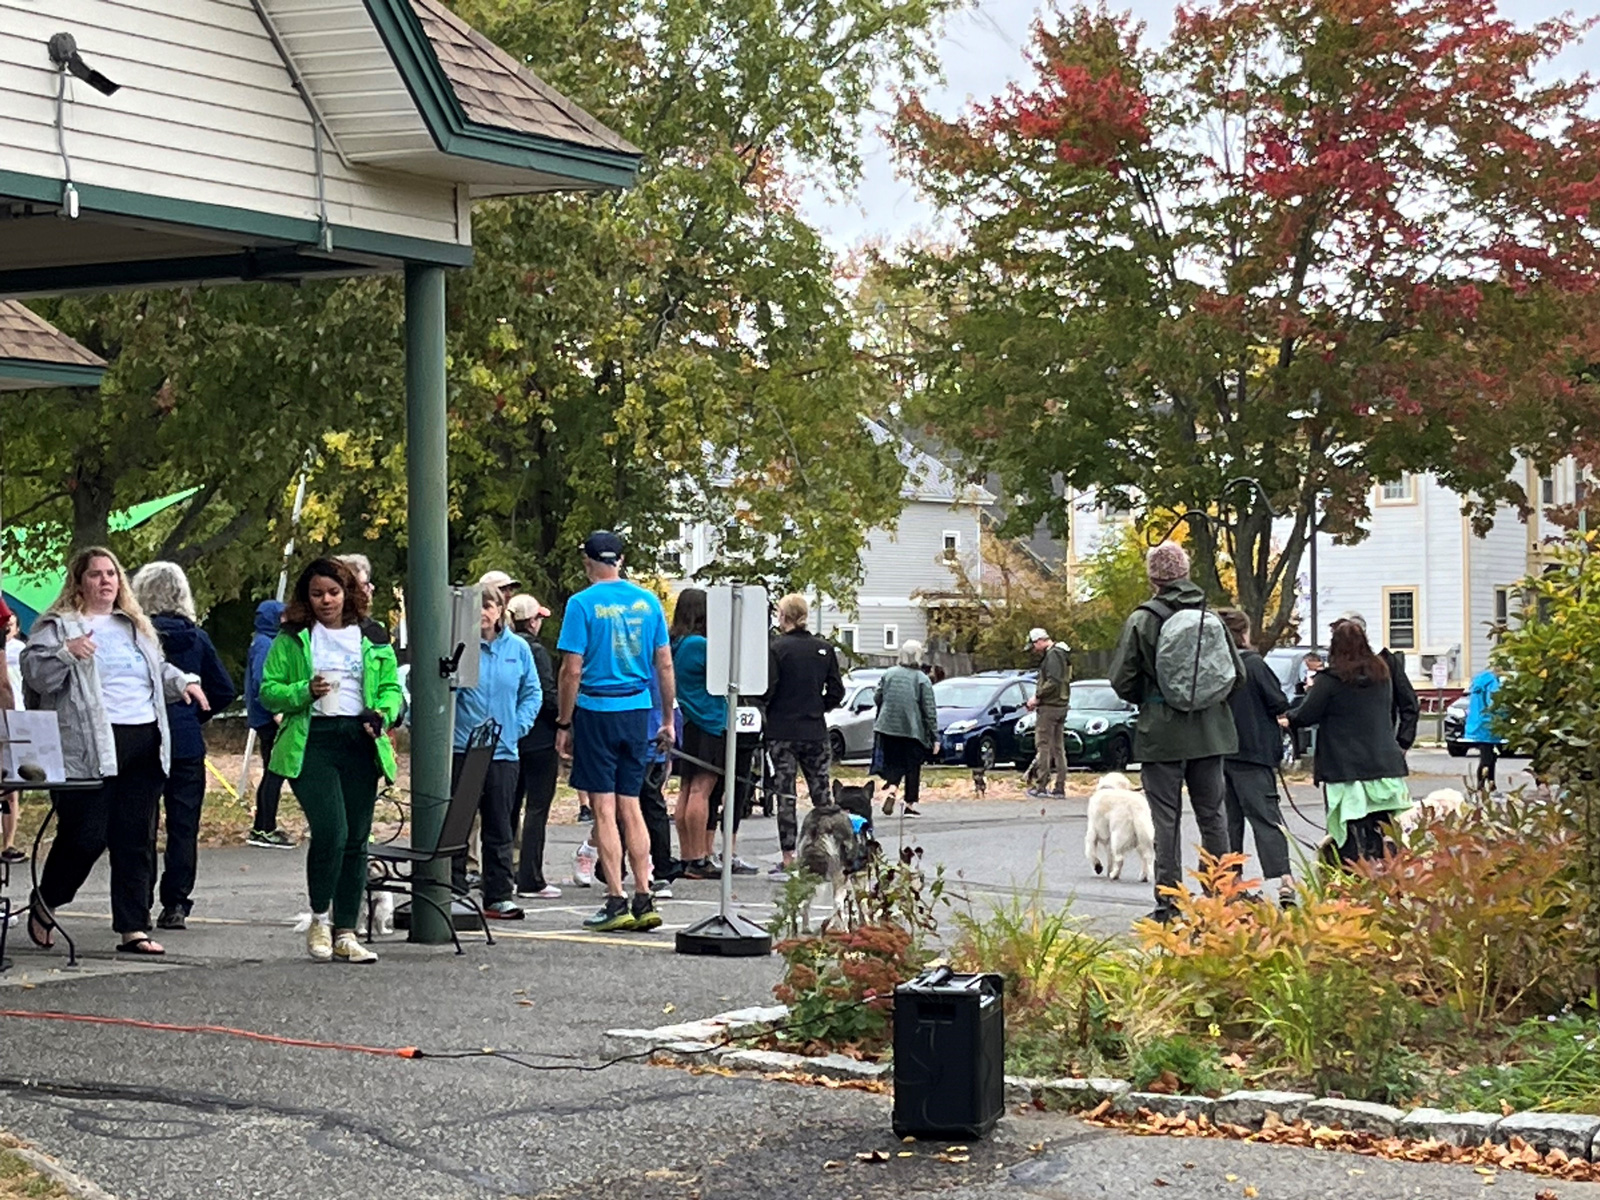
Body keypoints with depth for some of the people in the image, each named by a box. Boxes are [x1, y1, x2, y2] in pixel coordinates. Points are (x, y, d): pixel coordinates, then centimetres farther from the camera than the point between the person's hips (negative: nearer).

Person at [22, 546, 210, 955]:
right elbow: (34, 673, -9)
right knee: (86, 837, -6)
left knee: (137, 841, 5)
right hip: (89, 749, -6)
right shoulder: (57, 626, 1)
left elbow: (159, 669, 34)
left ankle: (133, 929, 9)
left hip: (145, 745, 6)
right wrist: (66, 653, -25)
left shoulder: (136, 626, 20)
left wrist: (182, 681, 15)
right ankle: (44, 903, 20)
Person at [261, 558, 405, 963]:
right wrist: (305, 692, -13)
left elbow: (392, 687, 18)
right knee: (330, 831, -18)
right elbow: (268, 691, 5)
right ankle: (320, 920, 1)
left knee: (356, 840, 3)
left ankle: (345, 934, 9)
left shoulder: (371, 639, 15)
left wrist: (382, 714, -3)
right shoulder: (292, 639, 7)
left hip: (360, 744, 4)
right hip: (311, 743, -3)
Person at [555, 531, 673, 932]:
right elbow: (665, 665, 9)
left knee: (604, 810, -1)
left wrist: (564, 723, -3)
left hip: (596, 709, -4)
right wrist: (668, 719, 17)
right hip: (637, 709, 4)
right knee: (630, 806, 11)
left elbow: (572, 670, -10)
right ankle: (644, 901, 8)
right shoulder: (648, 601, 6)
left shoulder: (583, 604, -7)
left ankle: (616, 903, -3)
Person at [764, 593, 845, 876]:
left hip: (782, 732, -4)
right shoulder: (824, 648, 4)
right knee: (821, 793, 11)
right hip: (815, 732, 4)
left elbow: (767, 690, -14)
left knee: (785, 796, 0)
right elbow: (836, 691, 5)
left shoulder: (777, 648, -10)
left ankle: (788, 858, -1)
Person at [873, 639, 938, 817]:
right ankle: (910, 804, 9)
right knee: (913, 767, 9)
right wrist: (935, 736, -2)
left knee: (893, 764, 11)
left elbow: (877, 698, 8)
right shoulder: (922, 679, -8)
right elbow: (930, 710, -7)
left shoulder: (888, 674, 0)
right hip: (913, 730, -2)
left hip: (888, 728, 2)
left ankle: (891, 789, -15)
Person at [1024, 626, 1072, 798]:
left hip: (1050, 707, -10)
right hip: (1061, 706, 10)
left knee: (1044, 745, -5)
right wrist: (1038, 697, 12)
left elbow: (1053, 682, -23)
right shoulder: (1061, 654, 18)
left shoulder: (1053, 655, -13)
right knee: (1058, 747, 10)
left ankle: (1041, 786, -4)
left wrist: (1037, 697, -14)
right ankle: (1060, 788, 11)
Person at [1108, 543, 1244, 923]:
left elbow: (1122, 681, -9)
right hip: (1209, 731, 3)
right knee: (1212, 816, 12)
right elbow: (1237, 674, 5)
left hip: (1161, 734, -3)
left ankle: (1168, 903, 0)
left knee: (1167, 820, 1)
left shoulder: (1141, 620, -9)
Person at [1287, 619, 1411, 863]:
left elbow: (1305, 715, -6)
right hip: (1385, 766, 6)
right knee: (1382, 834, 8)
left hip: (1346, 768, -5)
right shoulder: (1382, 675, 10)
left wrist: (1289, 718, 14)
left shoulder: (1330, 680, -11)